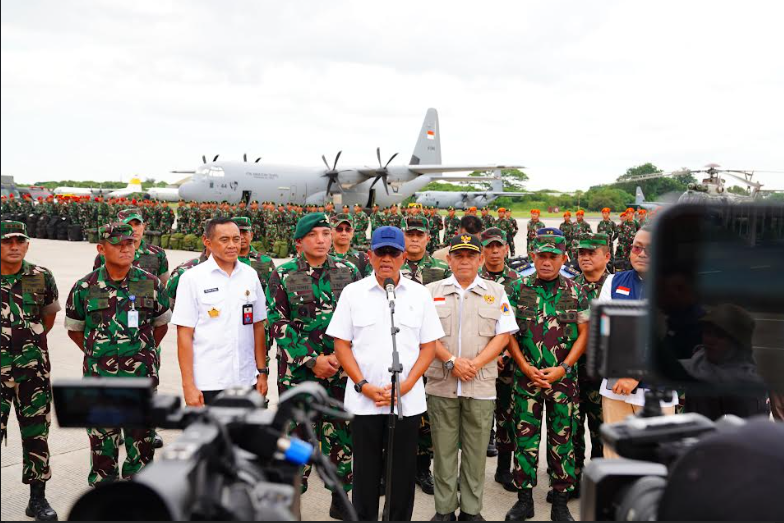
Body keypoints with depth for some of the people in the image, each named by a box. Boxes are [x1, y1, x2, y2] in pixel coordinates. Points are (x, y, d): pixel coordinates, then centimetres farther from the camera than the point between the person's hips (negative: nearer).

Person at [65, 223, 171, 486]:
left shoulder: (151, 283, 0)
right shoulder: (86, 287, -3)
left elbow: (161, 324, 13)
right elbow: (74, 328, 11)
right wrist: (96, 354, 9)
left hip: (141, 378, 1)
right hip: (99, 378, 0)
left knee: (141, 442, 8)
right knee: (102, 443, 9)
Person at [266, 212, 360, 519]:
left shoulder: (349, 273, 5)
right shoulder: (283, 275, -1)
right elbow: (278, 324, -5)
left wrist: (340, 357, -7)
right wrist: (312, 360, -13)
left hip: (341, 369, 2)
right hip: (298, 370, -2)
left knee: (342, 433, 7)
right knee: (297, 433, 2)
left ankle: (340, 499, 23)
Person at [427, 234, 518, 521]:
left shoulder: (496, 292, 8)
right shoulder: (432, 291, 7)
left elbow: (503, 335, 2)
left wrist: (475, 364, -10)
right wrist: (451, 361, -12)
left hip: (481, 385, 0)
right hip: (441, 384, 0)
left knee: (476, 451, 5)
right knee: (443, 450, 5)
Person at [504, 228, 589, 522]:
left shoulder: (575, 292, 2)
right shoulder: (519, 288, 2)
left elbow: (584, 334, 2)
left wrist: (562, 368, -9)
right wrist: (525, 366, -8)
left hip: (563, 377, 0)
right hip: (526, 375, 0)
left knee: (562, 439, 6)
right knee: (525, 437, 4)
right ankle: (524, 499, 16)